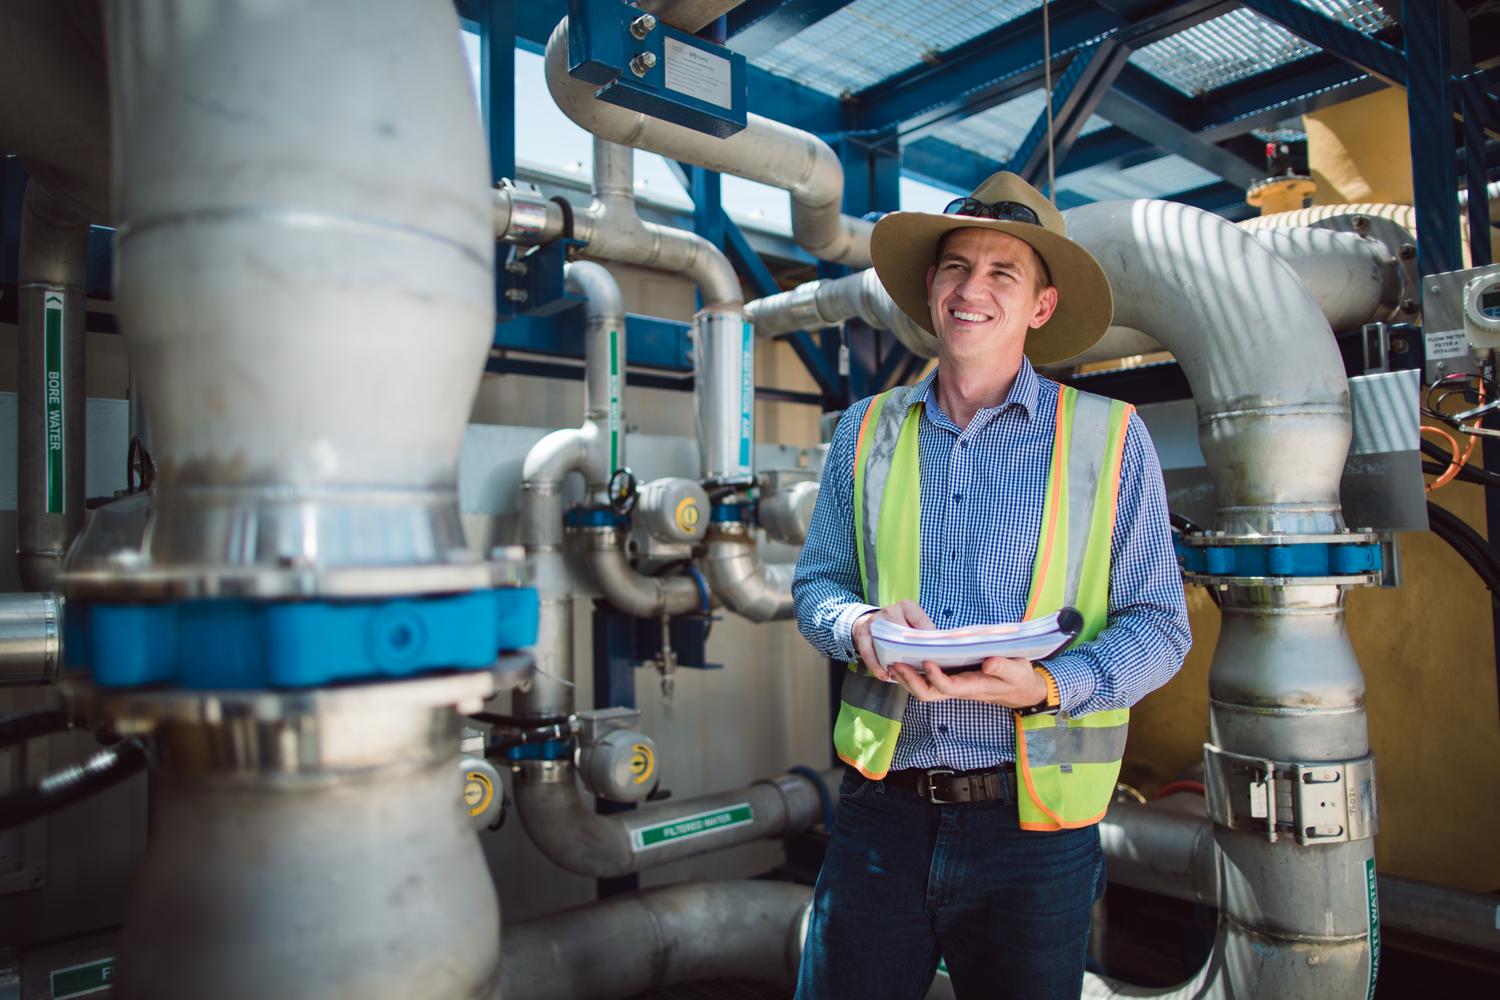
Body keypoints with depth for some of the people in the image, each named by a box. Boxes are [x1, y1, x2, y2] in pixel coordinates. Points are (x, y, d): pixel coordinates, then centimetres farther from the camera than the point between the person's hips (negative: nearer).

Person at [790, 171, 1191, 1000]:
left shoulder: (1109, 436, -1)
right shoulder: (867, 431, 7)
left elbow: (1158, 626, -2)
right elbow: (816, 584, 11)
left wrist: (1050, 685, -20)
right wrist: (859, 626, -12)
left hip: (1034, 824, -1)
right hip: (880, 807, 2)